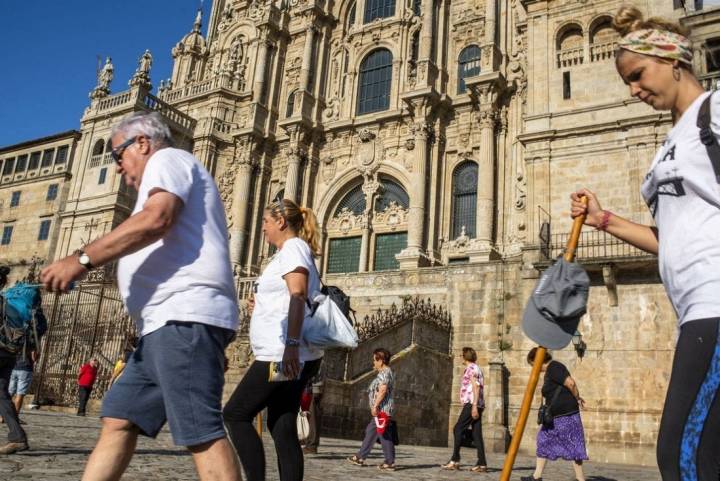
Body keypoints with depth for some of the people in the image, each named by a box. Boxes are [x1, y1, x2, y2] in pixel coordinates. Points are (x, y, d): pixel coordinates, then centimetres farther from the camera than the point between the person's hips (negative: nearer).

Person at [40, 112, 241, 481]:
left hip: (184, 316, -11)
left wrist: (82, 259, -13)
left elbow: (156, 218, -17)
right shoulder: (171, 168, 34)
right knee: (118, 419, 12)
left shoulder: (168, 159, 4)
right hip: (169, 323, 11)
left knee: (200, 432, -14)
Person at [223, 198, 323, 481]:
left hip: (283, 354, -10)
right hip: (288, 356, 10)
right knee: (282, 428, 6)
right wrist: (262, 304, 22)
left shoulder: (293, 247, -5)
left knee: (235, 414, -4)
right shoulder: (290, 252, 25)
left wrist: (291, 345, -28)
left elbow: (298, 296, -20)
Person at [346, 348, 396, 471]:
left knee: (384, 435, -6)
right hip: (381, 410, 11)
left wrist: (375, 406, -24)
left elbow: (382, 390, -24)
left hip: (382, 409, -11)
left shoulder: (385, 373, -14)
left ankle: (390, 462, 0)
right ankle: (361, 457, 20)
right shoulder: (386, 372, 18)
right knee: (370, 432, 14)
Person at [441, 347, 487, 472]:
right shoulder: (475, 369, 23)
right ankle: (482, 464, -1)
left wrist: (474, 406, -21)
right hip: (477, 405, 9)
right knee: (477, 434, 3)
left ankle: (455, 461, -9)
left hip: (471, 404, -9)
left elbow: (476, 388, -15)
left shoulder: (471, 369, -6)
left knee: (458, 429, -7)